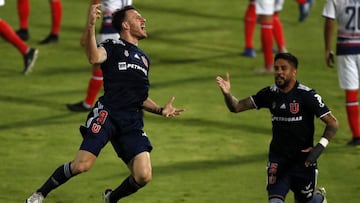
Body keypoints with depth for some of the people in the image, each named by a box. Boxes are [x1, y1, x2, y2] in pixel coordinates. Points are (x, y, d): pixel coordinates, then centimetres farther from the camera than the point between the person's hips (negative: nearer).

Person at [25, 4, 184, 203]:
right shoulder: (113, 47, 4)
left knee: (143, 176, -12)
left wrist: (161, 110, 16)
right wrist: (90, 26, -35)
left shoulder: (143, 58, 26)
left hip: (132, 123, 6)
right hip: (107, 114, -6)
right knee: (81, 166, -16)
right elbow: (94, 57, -21)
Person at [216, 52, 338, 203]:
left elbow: (333, 123, -12)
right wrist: (227, 94, -21)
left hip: (303, 160, -3)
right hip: (278, 160, 3)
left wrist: (320, 147, -24)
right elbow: (237, 107, 0)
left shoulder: (307, 95, -14)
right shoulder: (270, 94, -1)